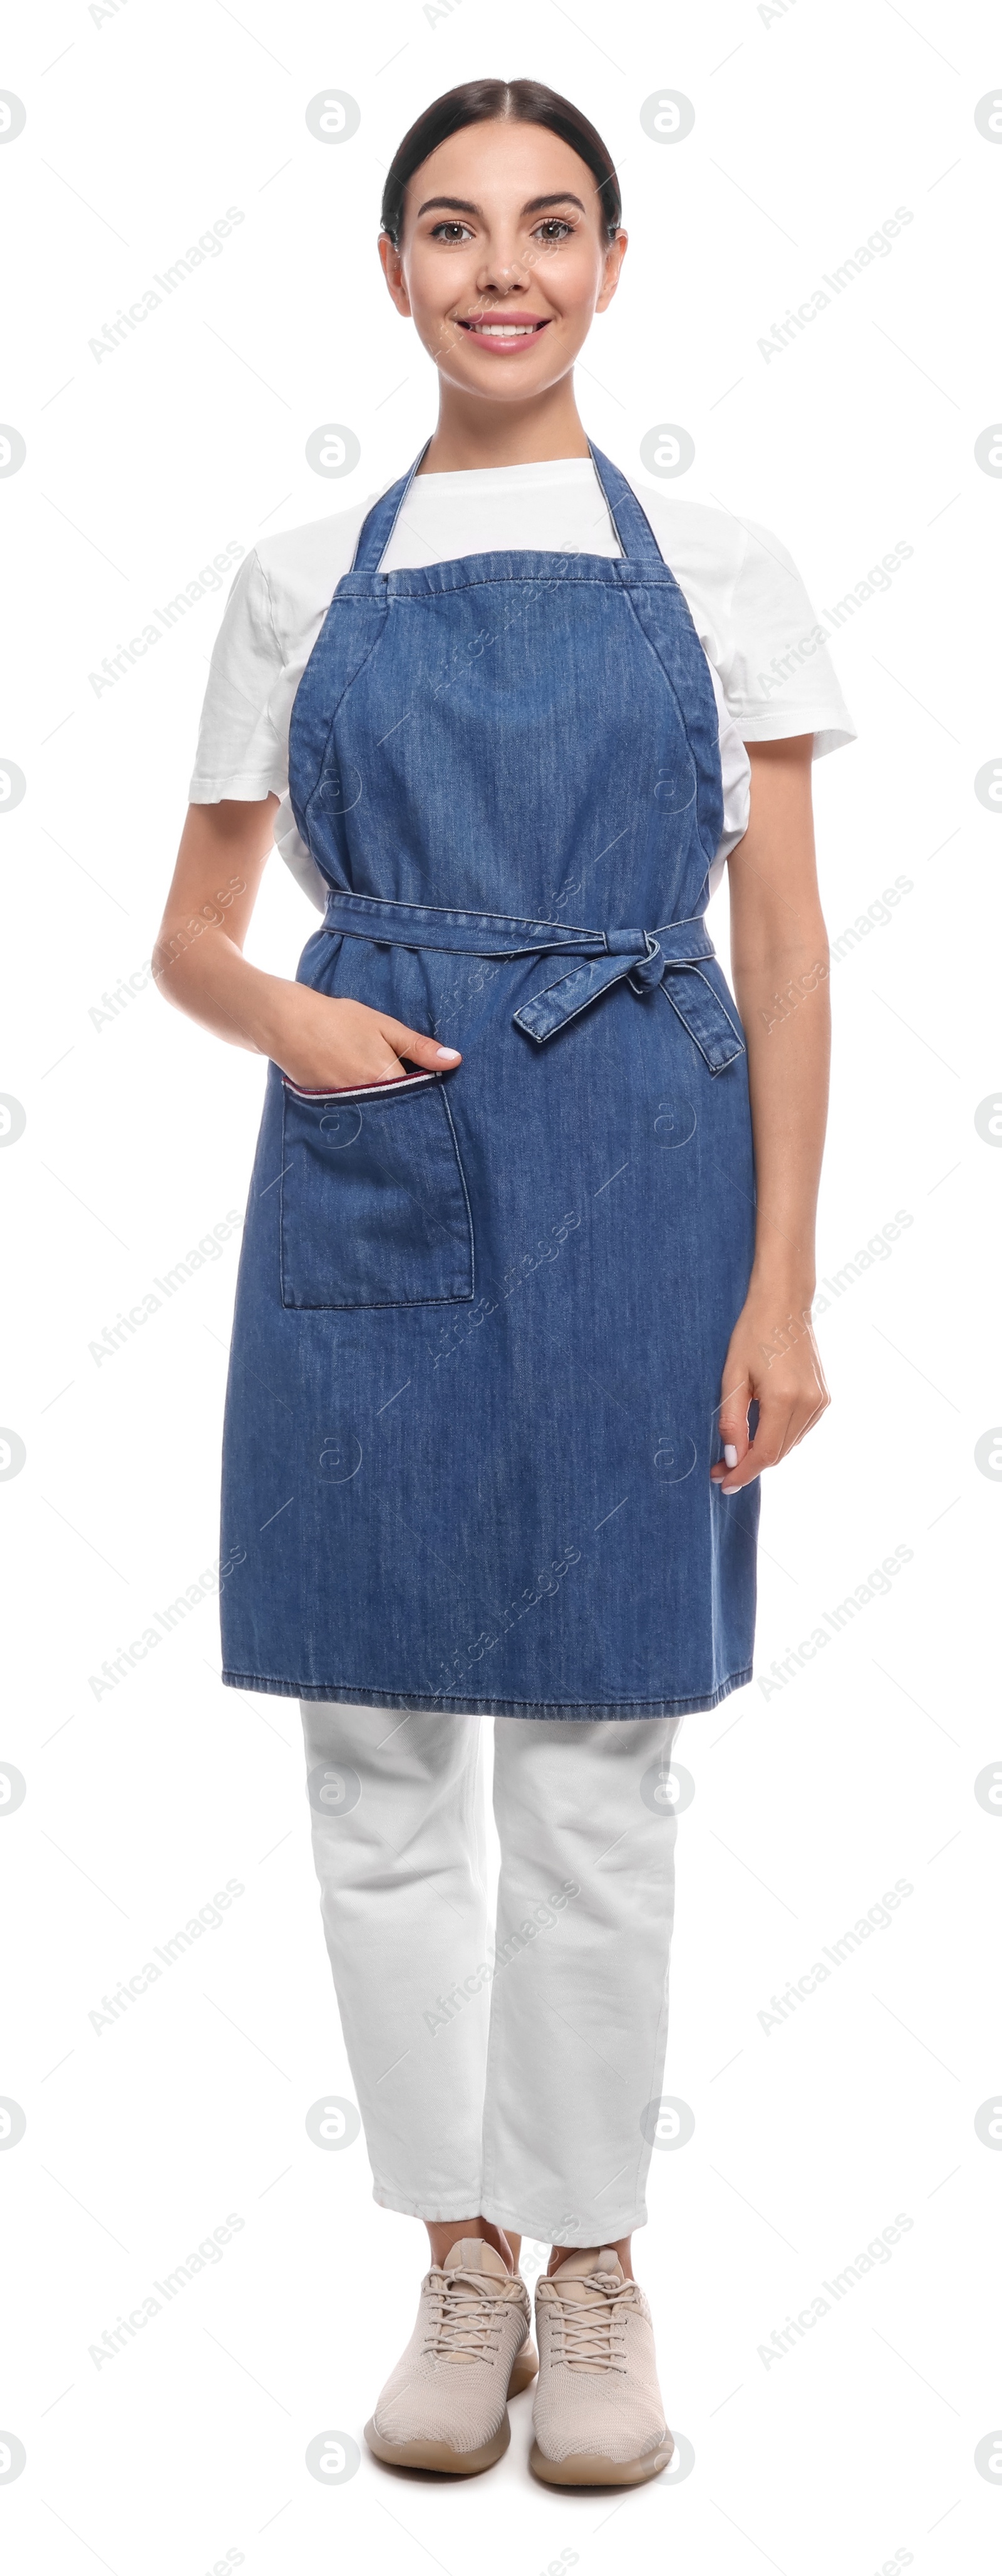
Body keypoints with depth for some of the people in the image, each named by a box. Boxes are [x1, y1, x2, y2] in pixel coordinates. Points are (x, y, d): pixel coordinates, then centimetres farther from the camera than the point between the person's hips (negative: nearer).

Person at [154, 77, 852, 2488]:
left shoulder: (721, 569, 5)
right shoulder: (303, 580, 8)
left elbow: (787, 951, 2)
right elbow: (192, 936, 11)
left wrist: (782, 1288, -5)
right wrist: (288, 1017, -12)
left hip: (634, 1185, -1)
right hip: (373, 1185, 2)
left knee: (594, 1770, 4)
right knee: (380, 1764, 6)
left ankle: (592, 2265, 21)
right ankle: (460, 2262, 22)